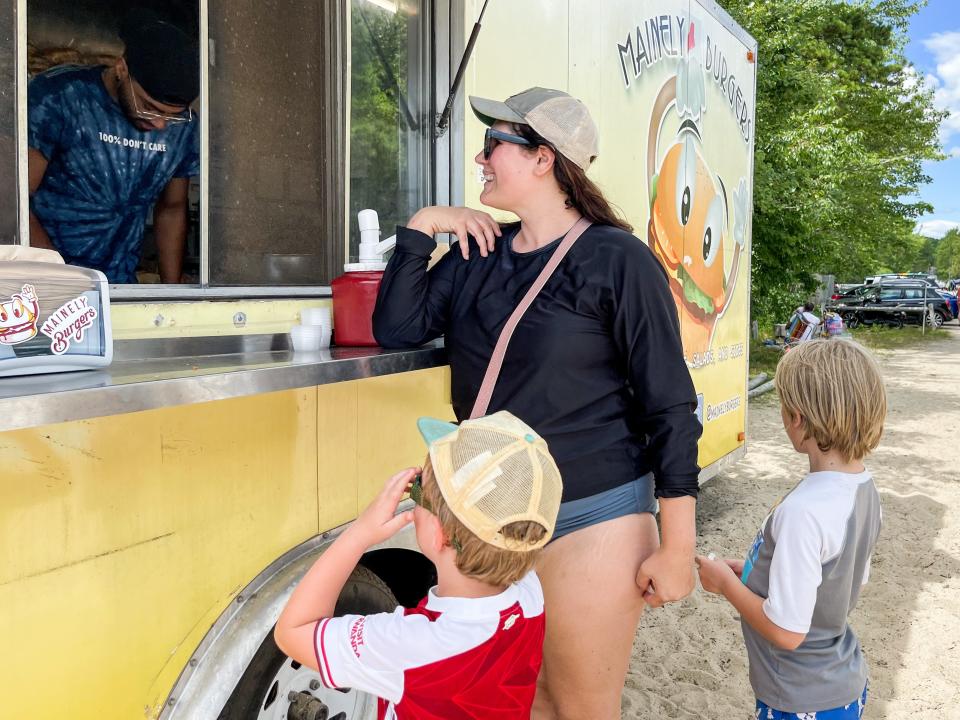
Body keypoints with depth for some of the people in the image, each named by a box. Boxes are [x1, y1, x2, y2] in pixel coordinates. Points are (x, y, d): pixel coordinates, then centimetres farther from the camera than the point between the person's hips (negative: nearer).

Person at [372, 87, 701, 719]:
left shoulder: (617, 259, -11)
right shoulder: (478, 253, 6)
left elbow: (670, 407, -11)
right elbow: (396, 329, 0)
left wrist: (677, 546, -11)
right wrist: (420, 228, -4)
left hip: (590, 517, -5)